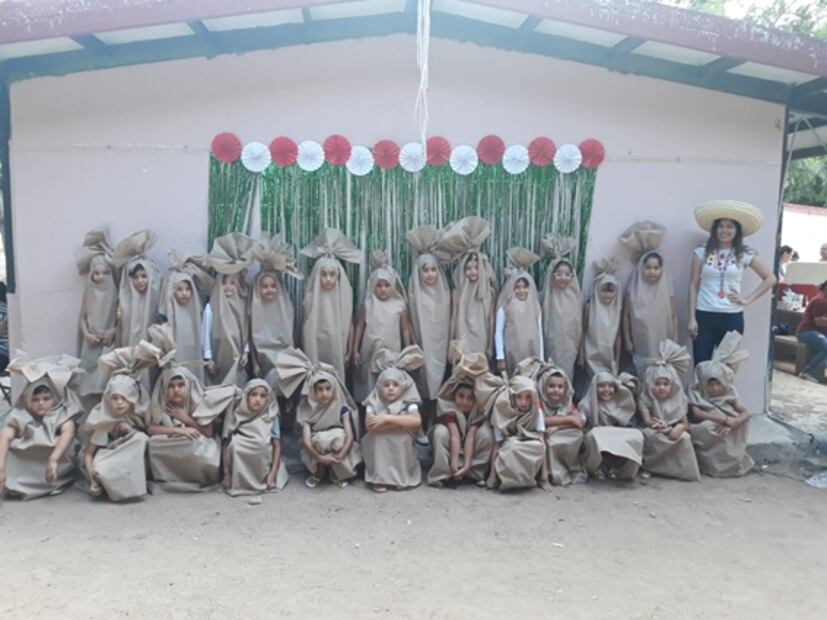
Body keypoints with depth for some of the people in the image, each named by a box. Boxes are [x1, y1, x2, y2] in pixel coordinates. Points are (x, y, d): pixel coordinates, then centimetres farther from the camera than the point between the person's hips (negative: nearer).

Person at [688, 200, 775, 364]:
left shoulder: (745, 254, 3)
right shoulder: (702, 252, 2)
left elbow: (770, 278, 11)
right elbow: (693, 286, 2)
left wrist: (748, 299, 0)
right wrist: (692, 318, -3)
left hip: (732, 318, 1)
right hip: (704, 316, 0)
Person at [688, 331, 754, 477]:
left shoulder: (728, 396, 4)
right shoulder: (697, 396, -5)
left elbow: (747, 413, -5)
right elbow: (697, 413, -23)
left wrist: (734, 422, -26)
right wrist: (725, 419, -28)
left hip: (728, 441, 3)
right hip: (708, 439, -3)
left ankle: (731, 461, -3)